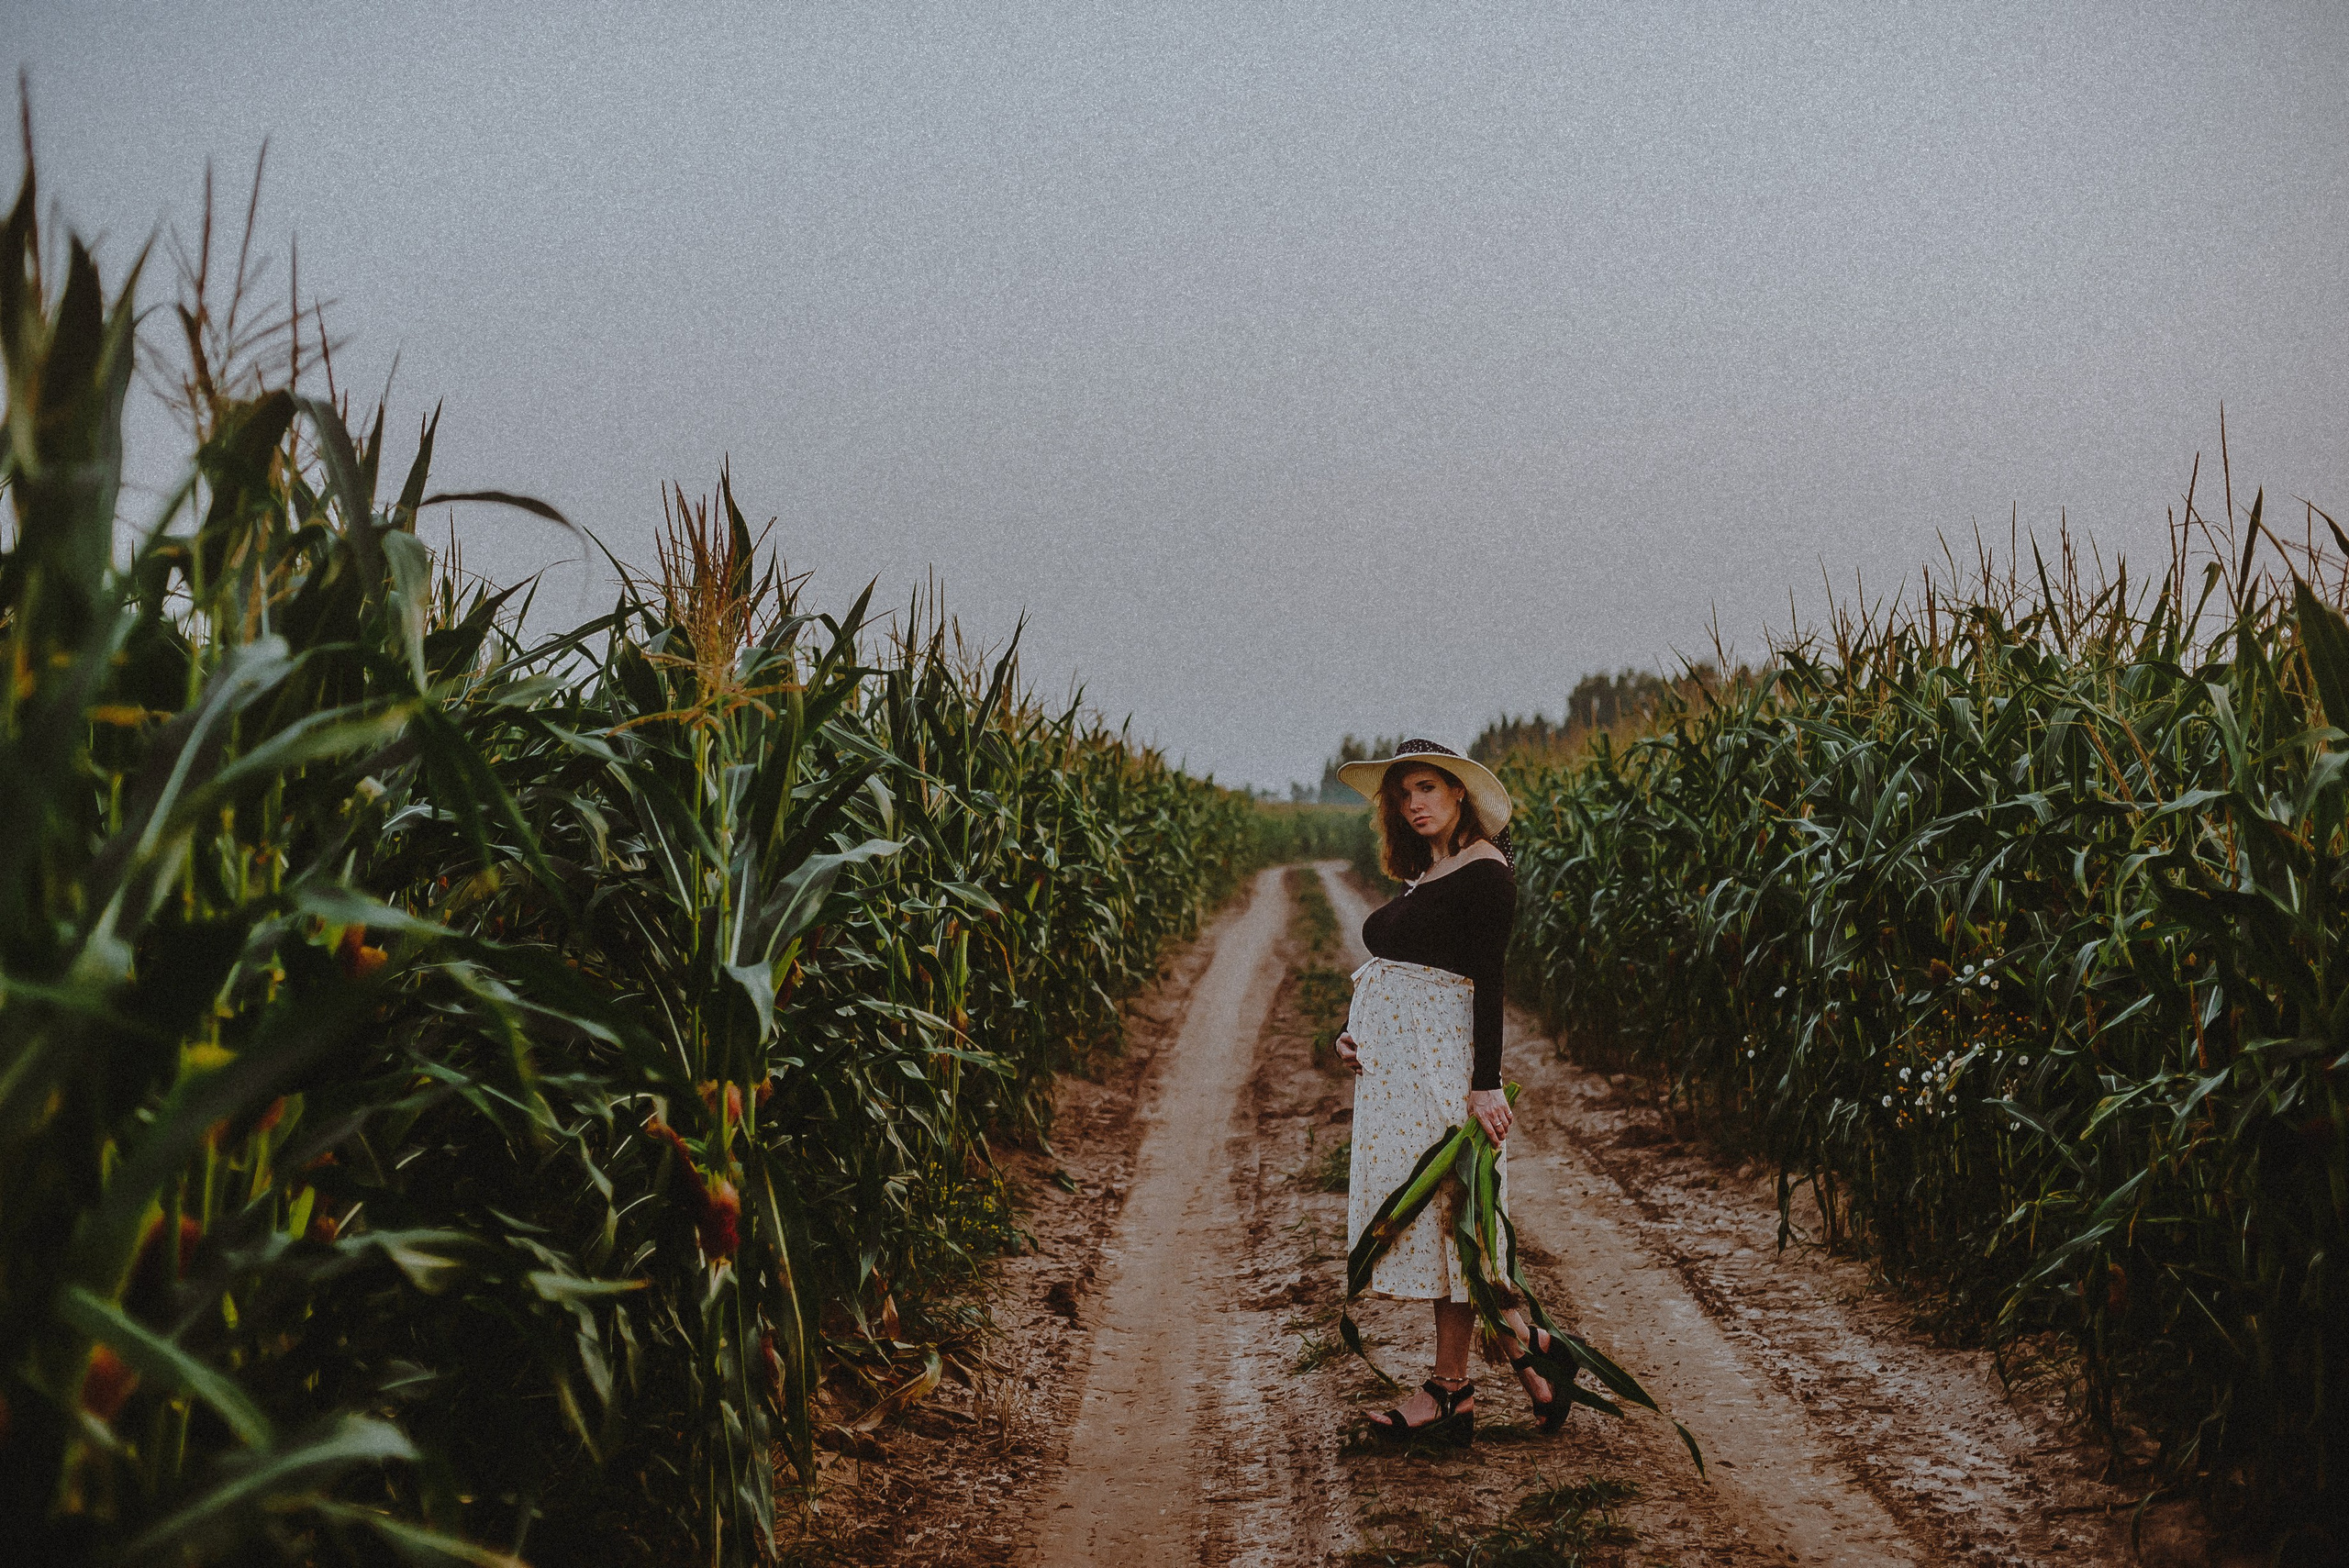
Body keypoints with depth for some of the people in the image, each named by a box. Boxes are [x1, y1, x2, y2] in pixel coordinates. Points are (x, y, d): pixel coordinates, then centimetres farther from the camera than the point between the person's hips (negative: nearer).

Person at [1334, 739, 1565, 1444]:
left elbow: (1487, 982, -14)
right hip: (1390, 1061, 9)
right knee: (1424, 1219, 8)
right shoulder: (1422, 877, 18)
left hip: (1439, 1057, -9)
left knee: (1442, 1214, -5)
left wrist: (1486, 1084, -19)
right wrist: (1349, 1034, 5)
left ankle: (1450, 1390, 3)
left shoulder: (1484, 871, -8)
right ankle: (1528, 1347, 15)